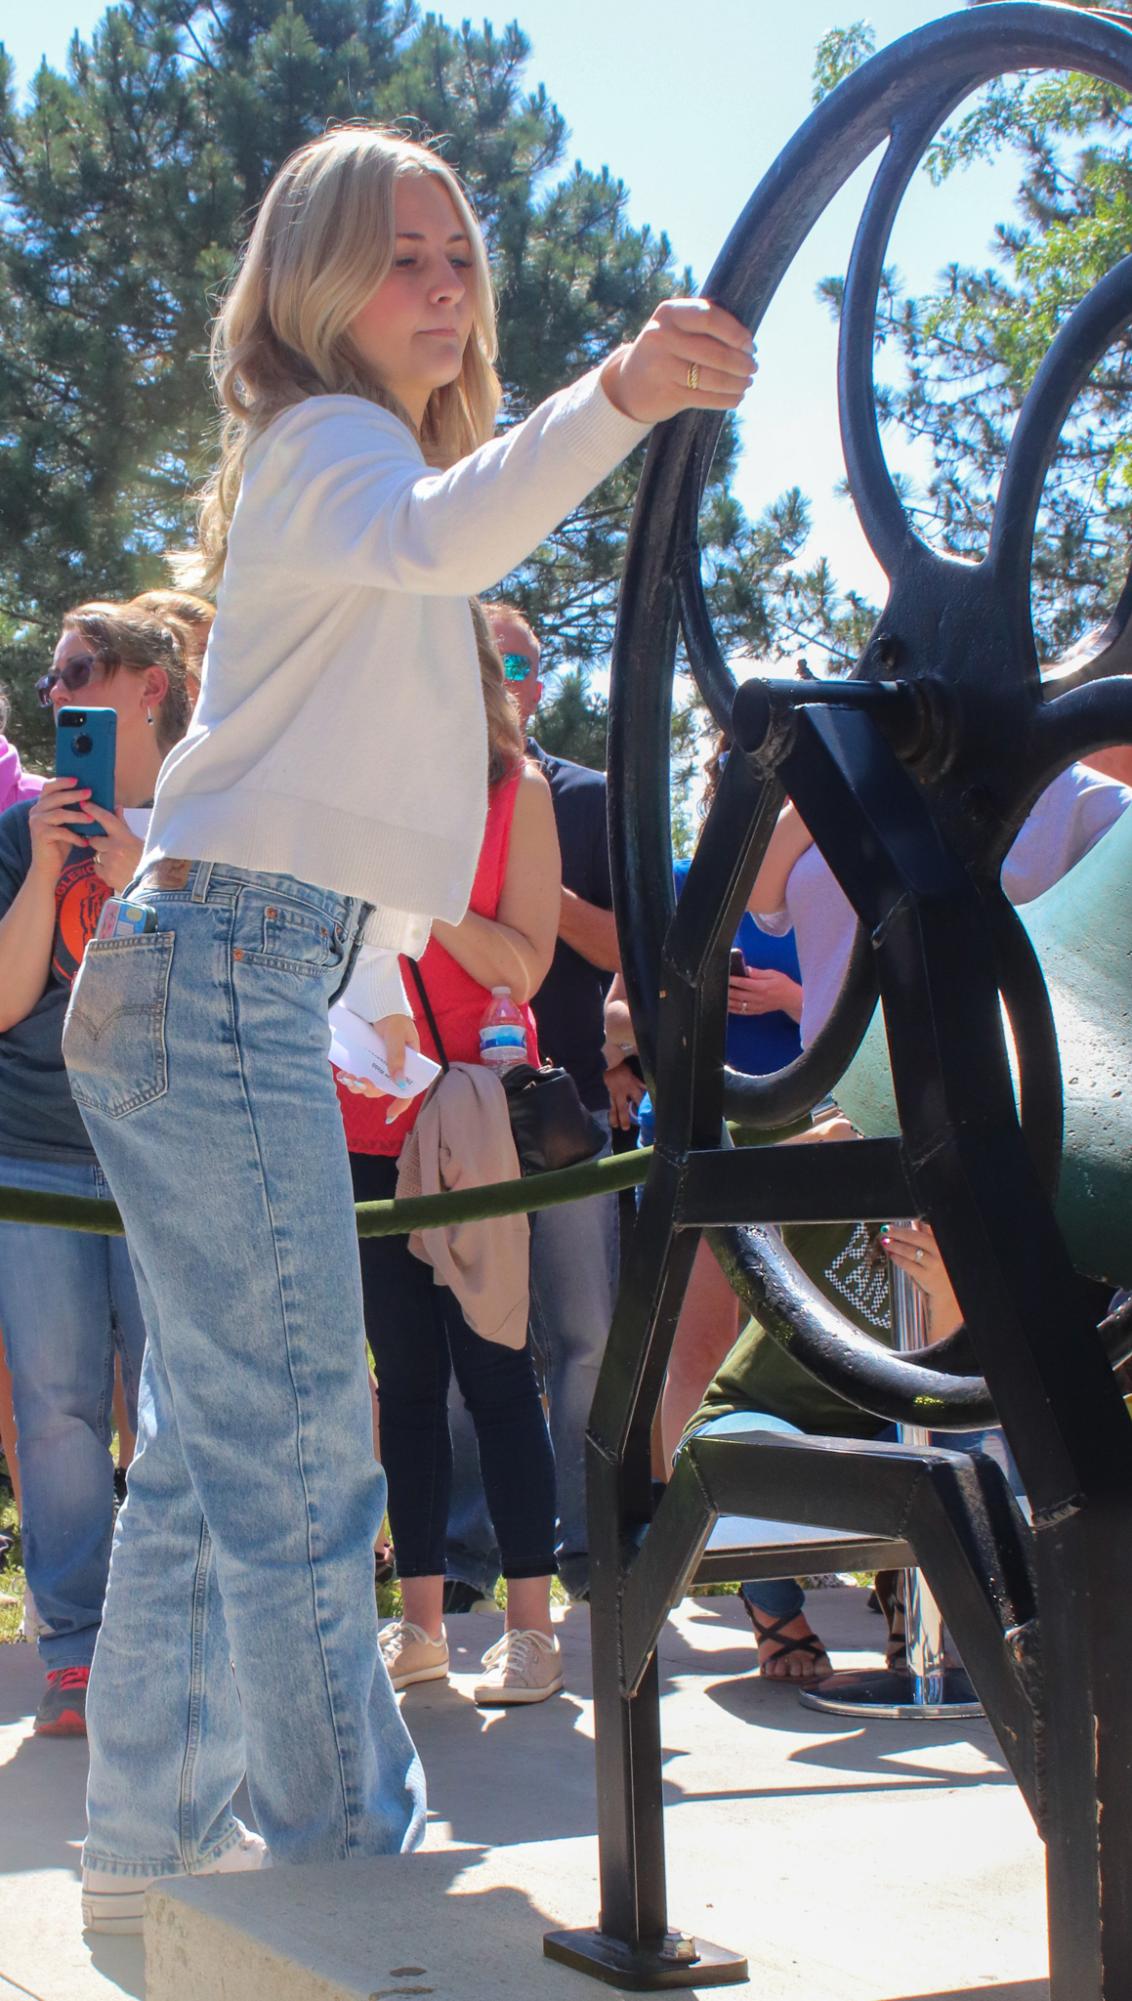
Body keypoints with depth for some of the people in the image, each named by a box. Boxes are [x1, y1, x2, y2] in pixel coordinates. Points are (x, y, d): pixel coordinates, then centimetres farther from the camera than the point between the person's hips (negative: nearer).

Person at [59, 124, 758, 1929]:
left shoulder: (345, 460, 26)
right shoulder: (330, 440, -7)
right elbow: (439, 537, -33)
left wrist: (369, 974, 37)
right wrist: (615, 397, -50)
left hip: (222, 985, 11)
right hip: (226, 983, -11)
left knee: (208, 1449, 13)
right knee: (300, 1457, -10)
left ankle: (154, 1844, 21)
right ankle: (350, 1861, -6)